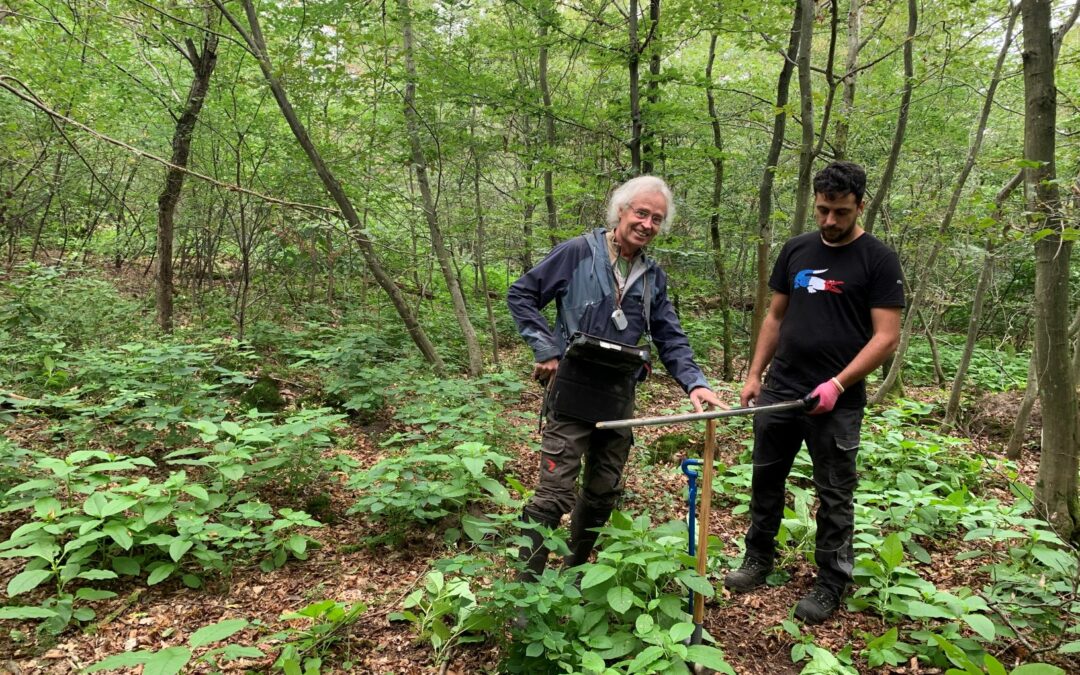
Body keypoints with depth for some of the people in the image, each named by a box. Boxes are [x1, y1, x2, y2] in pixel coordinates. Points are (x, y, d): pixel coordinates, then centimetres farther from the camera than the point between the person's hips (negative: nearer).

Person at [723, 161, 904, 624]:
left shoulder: (877, 260, -7)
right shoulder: (796, 250, 8)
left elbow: (886, 336, -11)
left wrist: (838, 383, -21)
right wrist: (754, 374, 8)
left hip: (836, 402, -5)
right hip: (779, 391, 5)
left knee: (834, 496, 7)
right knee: (766, 479, 15)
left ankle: (831, 584, 22)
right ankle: (759, 559, 33)